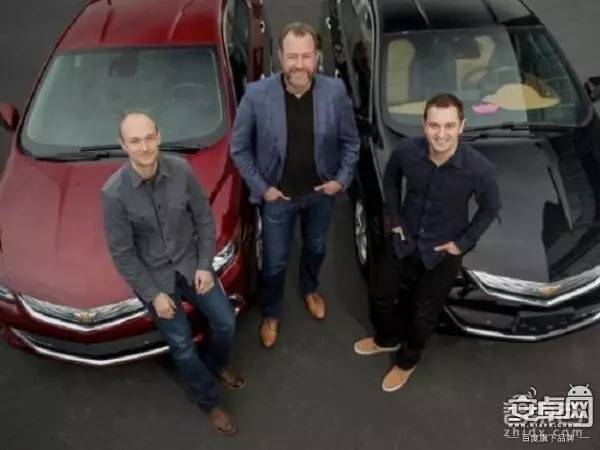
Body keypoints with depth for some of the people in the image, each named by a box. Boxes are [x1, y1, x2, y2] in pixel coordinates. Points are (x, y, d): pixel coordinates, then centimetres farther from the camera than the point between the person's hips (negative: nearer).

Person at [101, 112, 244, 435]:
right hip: (152, 276, -3)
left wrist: (205, 265, -6)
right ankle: (209, 402, 33)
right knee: (183, 346, 7)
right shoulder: (114, 193, -23)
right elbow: (122, 254, -15)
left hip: (191, 263, 3)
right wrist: (153, 294, -13)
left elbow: (204, 220, -3)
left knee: (226, 322, 10)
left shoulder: (181, 170, -15)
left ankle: (216, 364, 45)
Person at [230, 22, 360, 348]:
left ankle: (310, 290, 59)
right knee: (274, 262, 15)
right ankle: (271, 314, 44)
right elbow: (239, 148, -9)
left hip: (321, 192, 2)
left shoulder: (335, 92, -17)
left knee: (316, 248, 27)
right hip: (277, 196, -2)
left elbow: (350, 141, -2)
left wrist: (342, 179, -7)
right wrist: (261, 187, -11)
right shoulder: (256, 95, -21)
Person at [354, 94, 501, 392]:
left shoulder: (478, 168, -28)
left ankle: (407, 361, 45)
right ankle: (387, 339, 51)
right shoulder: (406, 151, -22)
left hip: (443, 251, -2)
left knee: (423, 314, 16)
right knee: (380, 294, 19)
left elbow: (490, 209, -8)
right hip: (404, 239, 3)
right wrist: (394, 219, 1)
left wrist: (464, 242, -8)